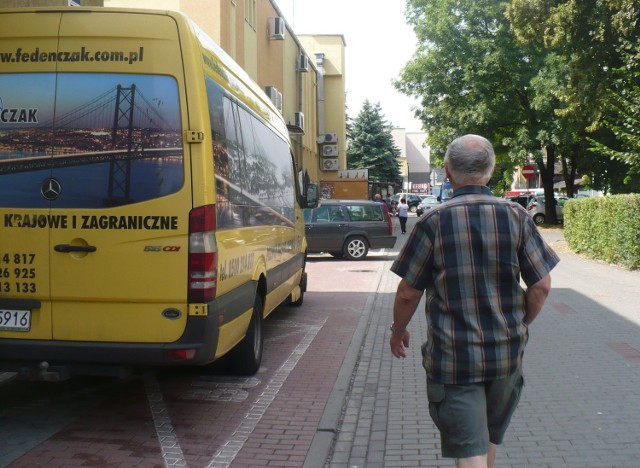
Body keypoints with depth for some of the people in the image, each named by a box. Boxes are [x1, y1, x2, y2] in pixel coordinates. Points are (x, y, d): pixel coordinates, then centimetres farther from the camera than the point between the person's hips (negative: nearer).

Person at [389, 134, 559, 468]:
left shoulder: (433, 222, -12)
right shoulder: (516, 216, -5)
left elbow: (408, 293, -7)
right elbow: (541, 286, -4)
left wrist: (398, 332, 11)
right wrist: (519, 326, 13)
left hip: (453, 357, -4)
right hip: (507, 353, 4)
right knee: (491, 438, 25)